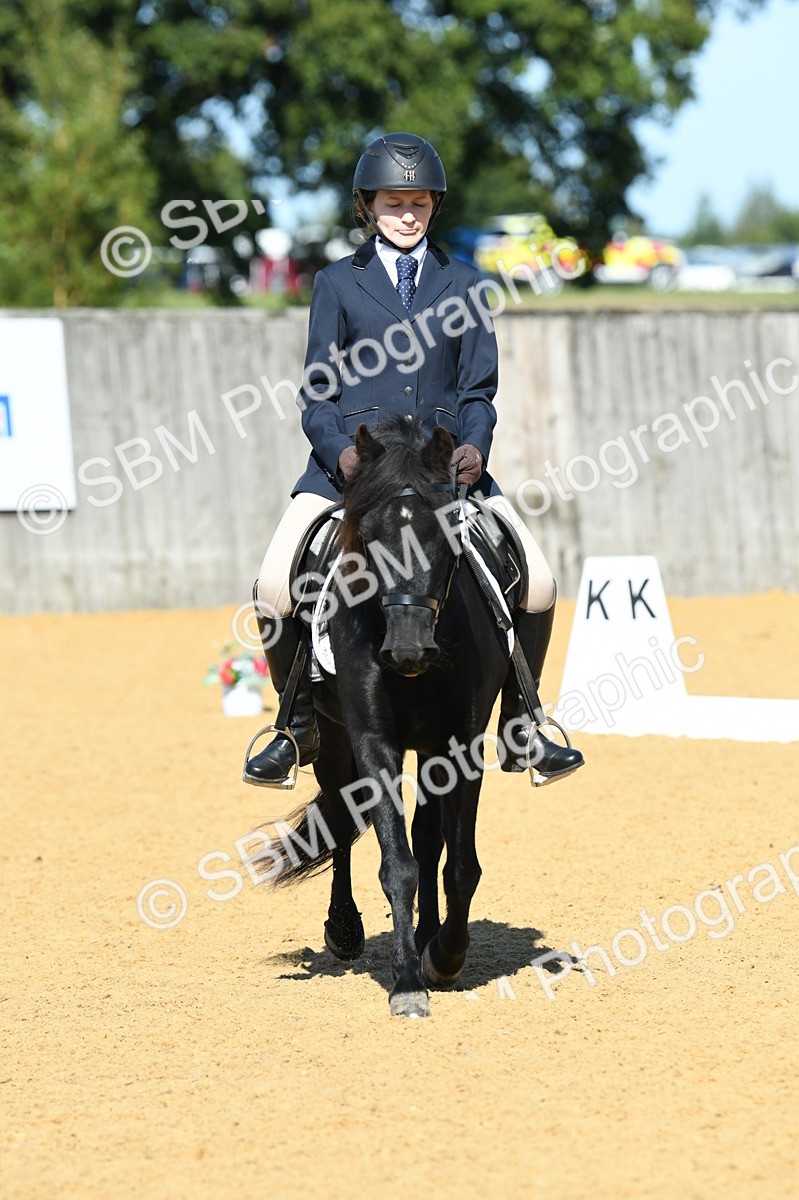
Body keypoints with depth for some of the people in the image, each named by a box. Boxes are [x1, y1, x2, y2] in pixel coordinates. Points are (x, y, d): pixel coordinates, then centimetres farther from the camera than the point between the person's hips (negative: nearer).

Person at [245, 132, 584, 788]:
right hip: (350, 460, -1)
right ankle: (301, 722, 3)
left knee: (538, 584, -11)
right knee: (275, 589, -19)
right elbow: (317, 393, 3)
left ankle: (518, 728, 7)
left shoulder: (461, 283, 12)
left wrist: (474, 446, -12)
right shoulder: (337, 284, 7)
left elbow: (478, 389, 9)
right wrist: (340, 451, -16)